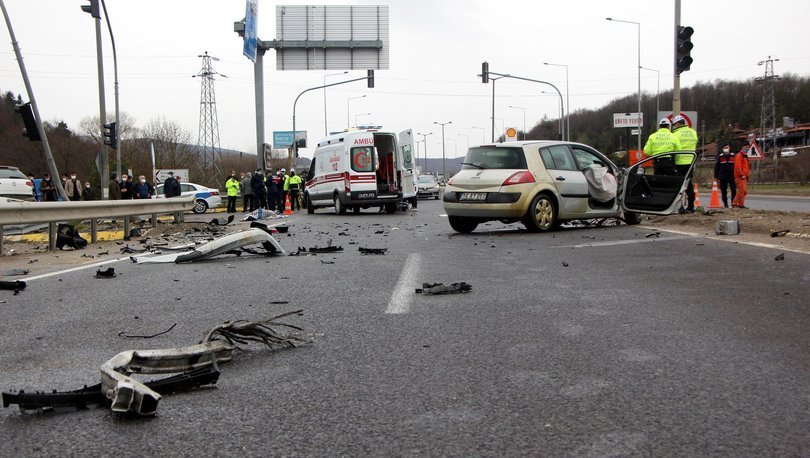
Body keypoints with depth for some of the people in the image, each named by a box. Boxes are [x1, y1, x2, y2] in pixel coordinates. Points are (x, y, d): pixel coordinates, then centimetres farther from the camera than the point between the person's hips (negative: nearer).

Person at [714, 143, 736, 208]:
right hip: (723, 177, 0)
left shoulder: (733, 156, 5)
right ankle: (725, 204, 13)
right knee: (723, 191, 4)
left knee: (734, 191, -6)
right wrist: (716, 176, 0)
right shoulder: (720, 157, 4)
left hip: (732, 177, 0)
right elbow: (716, 167, 5)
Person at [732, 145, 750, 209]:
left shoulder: (745, 156, 22)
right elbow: (737, 166, -18)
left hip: (744, 177, 10)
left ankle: (741, 204, 13)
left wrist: (748, 175, 18)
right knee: (742, 190, -16)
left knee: (745, 191, 9)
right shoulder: (739, 155, -9)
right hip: (740, 177, -10)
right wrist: (741, 175, -20)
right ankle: (734, 203, -13)